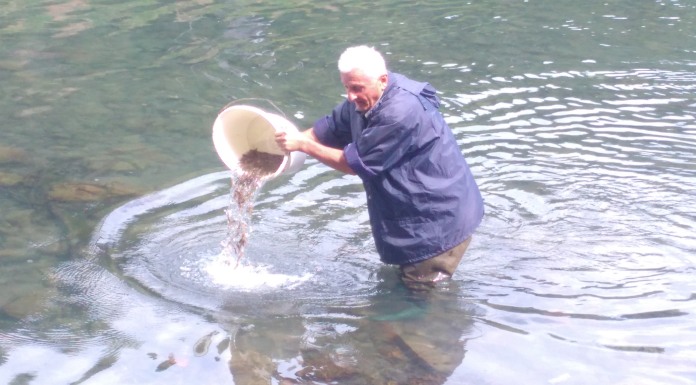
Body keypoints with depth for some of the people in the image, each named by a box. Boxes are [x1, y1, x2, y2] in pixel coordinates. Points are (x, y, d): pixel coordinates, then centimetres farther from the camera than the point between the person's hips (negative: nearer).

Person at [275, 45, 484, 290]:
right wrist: (292, 139, -8)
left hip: (439, 221, -10)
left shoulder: (399, 114, -32)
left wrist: (302, 145, -18)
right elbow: (328, 130, 8)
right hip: (411, 215, 10)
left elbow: (353, 164, -23)